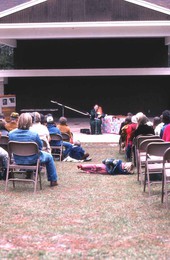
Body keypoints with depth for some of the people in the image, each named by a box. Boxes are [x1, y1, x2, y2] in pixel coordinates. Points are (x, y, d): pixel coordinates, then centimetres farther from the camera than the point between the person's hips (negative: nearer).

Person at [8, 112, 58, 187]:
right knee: (49, 157, 24)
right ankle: (53, 180, 30)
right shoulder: (34, 134, -25)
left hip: (18, 160, 4)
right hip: (32, 160, -4)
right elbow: (40, 147, -10)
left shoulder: (11, 134, -16)